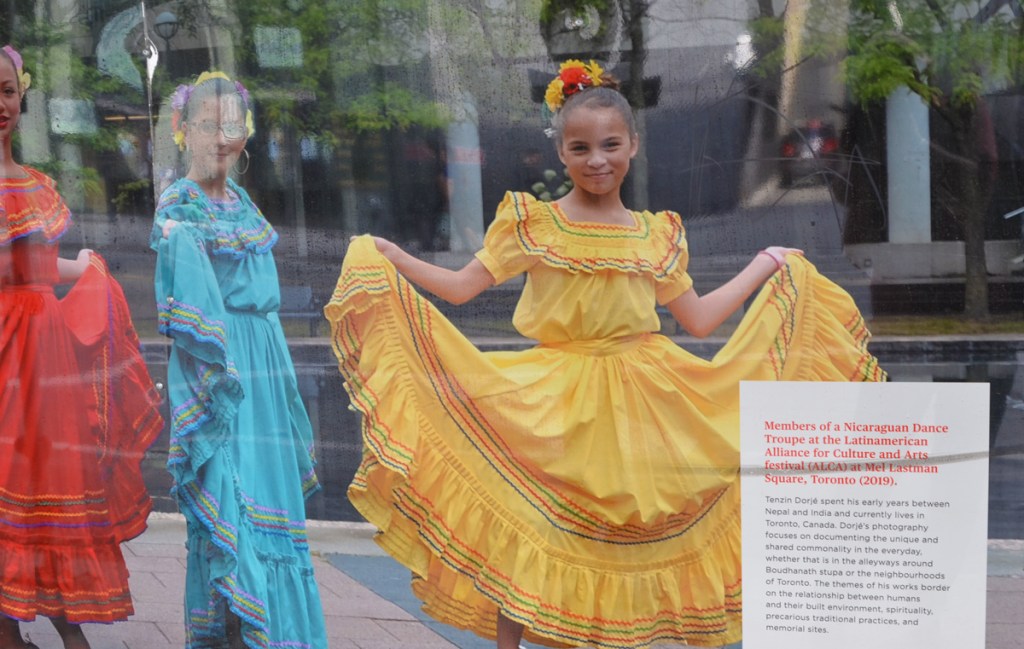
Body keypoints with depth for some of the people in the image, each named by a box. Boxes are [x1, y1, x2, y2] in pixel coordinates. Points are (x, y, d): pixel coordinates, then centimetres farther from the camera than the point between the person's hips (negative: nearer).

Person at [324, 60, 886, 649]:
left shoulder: (657, 235, 7)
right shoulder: (532, 224, 1)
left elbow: (699, 319, 14)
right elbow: (460, 287, 0)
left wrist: (765, 266, 17)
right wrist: (385, 255, -9)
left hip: (641, 405, 2)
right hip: (554, 403, -2)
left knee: (627, 536, 6)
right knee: (524, 525, -4)